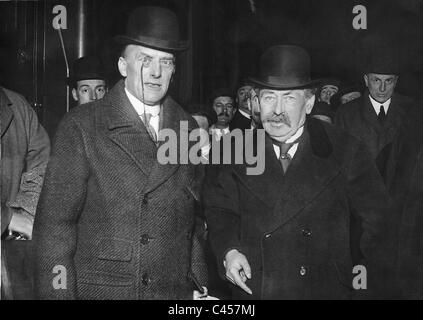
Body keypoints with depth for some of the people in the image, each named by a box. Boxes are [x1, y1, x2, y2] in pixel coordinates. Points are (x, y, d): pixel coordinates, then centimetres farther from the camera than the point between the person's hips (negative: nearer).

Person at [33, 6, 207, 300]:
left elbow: (195, 220, 9)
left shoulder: (188, 128, 4)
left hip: (175, 291, 3)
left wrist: (199, 286, 5)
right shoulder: (81, 126, -6)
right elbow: (54, 223, -8)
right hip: (98, 288, -3)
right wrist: (57, 293, -13)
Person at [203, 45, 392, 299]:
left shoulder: (346, 152, -9)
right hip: (252, 288, 2)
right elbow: (219, 207, 5)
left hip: (326, 289, -1)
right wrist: (228, 250, -11)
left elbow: (377, 219, -1)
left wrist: (368, 279, -3)